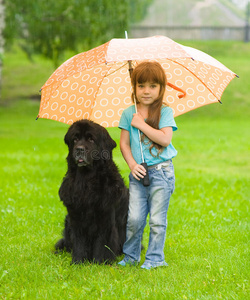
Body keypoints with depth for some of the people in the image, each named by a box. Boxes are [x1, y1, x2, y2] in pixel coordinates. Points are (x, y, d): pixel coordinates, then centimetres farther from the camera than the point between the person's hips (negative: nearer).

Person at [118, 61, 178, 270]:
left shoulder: (165, 112, -2)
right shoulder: (128, 114, 7)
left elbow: (165, 139, -15)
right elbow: (124, 143, 7)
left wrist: (142, 124, -14)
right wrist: (132, 165, -6)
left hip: (161, 172, -2)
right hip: (138, 174, 2)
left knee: (157, 219, 1)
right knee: (134, 218, -1)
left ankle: (155, 258, 12)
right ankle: (130, 256, 16)